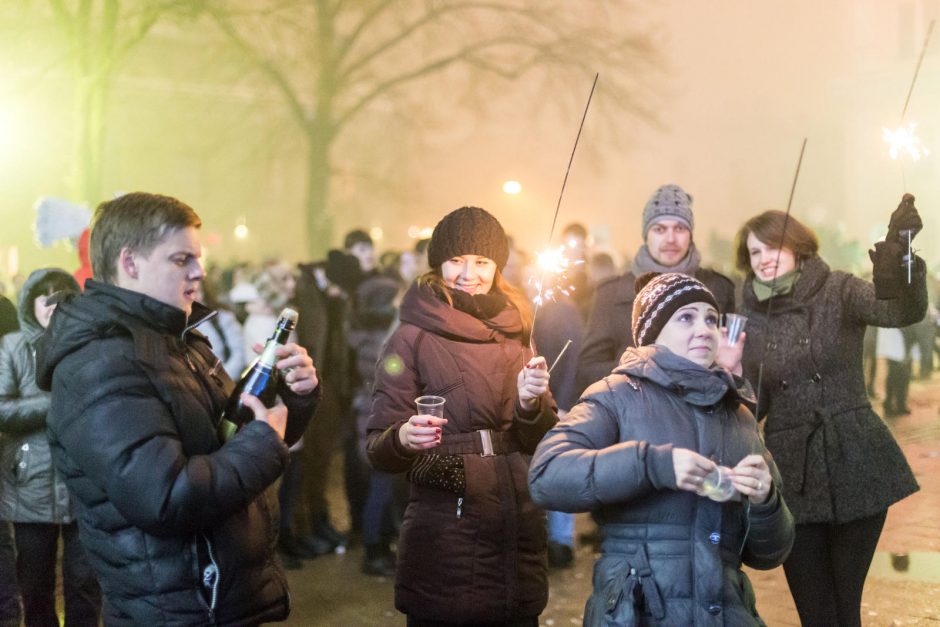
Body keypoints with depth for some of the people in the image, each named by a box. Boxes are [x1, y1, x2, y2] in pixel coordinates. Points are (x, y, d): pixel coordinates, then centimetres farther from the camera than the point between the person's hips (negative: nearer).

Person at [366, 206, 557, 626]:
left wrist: (530, 404, -13)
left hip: (518, 536, 4)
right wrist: (403, 438, -30)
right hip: (443, 541, -4)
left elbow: (542, 441, 8)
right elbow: (378, 448, -9)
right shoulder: (413, 337, -5)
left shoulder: (514, 332, 8)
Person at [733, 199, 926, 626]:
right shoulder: (750, 319, 5)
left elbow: (904, 310, -21)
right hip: (792, 474, 2)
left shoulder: (839, 291, -2)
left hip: (854, 463, -2)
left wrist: (898, 252, -39)